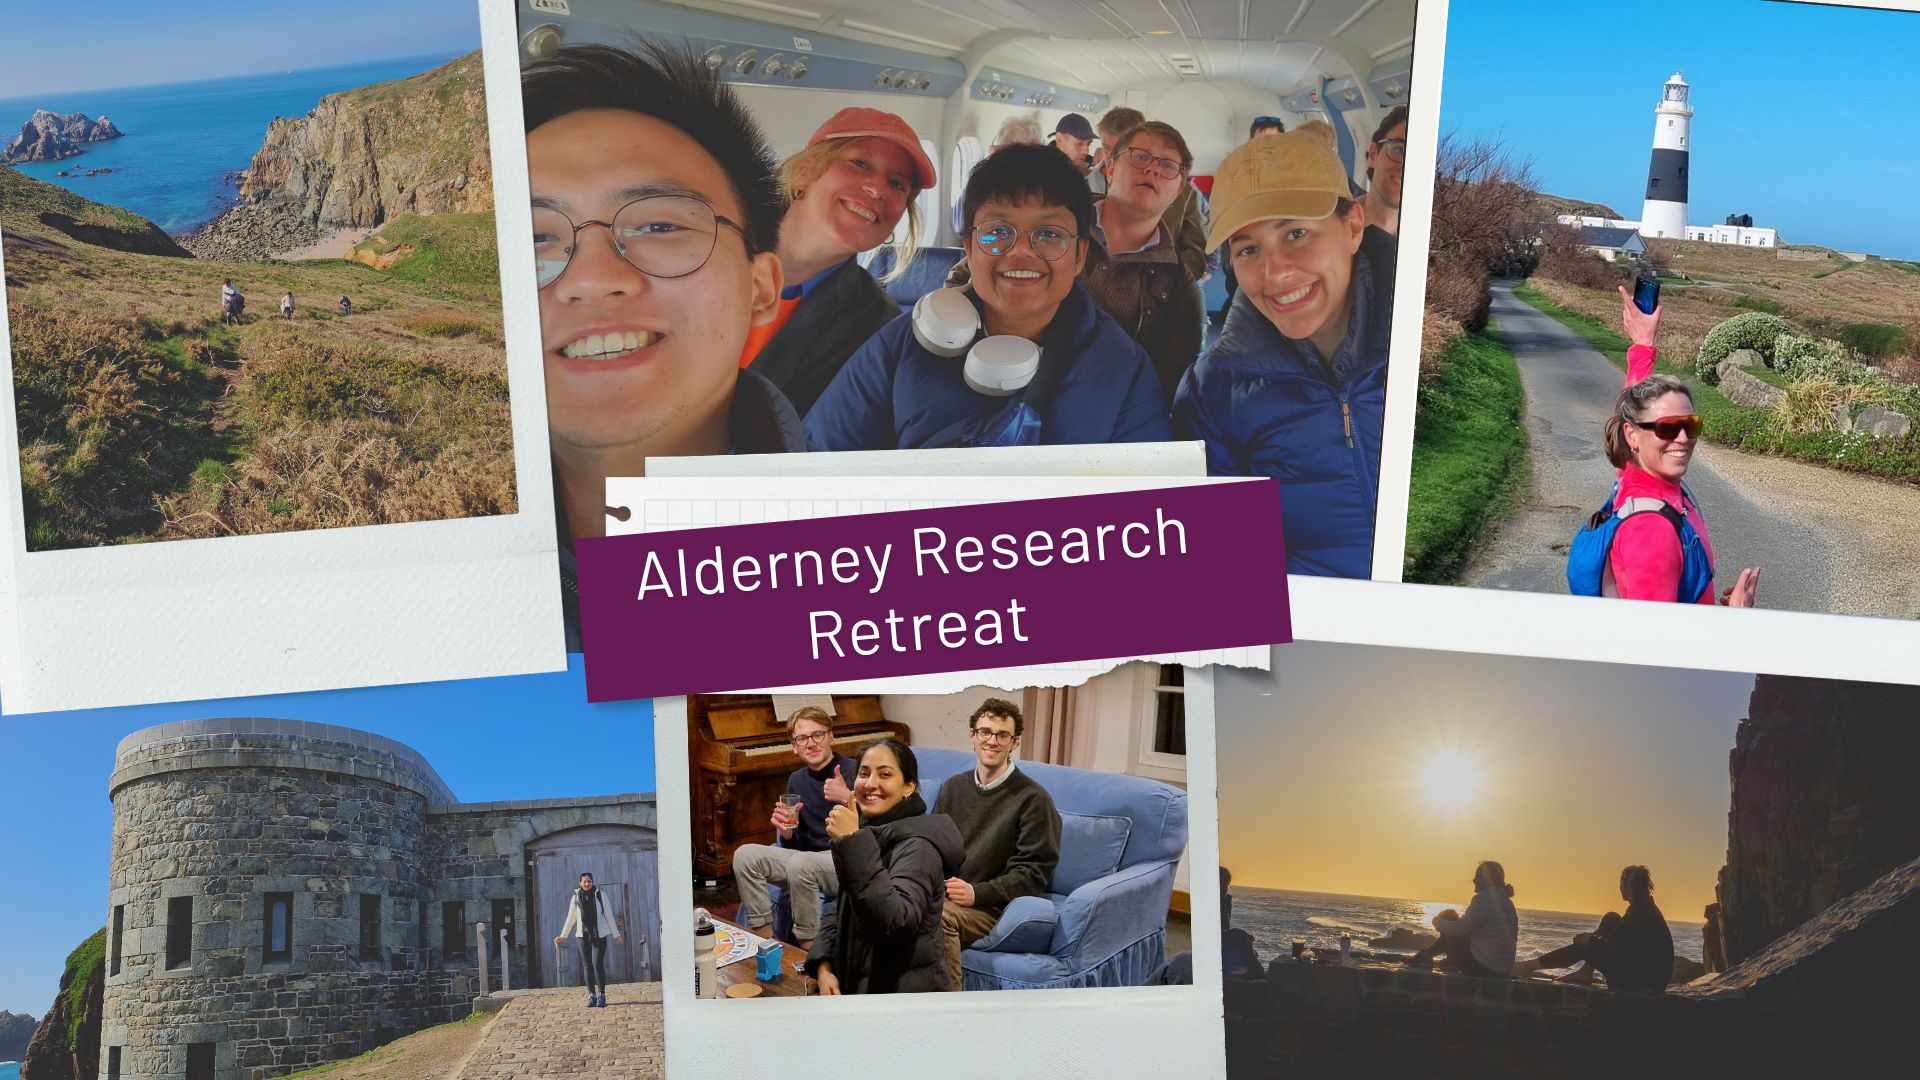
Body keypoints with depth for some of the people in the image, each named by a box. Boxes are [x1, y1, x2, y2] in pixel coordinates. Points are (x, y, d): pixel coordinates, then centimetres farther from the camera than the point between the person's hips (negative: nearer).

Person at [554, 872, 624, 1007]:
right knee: (587, 965, 3)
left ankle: (601, 996, -5)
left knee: (598, 964, -10)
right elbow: (570, 918, 14)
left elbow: (609, 915, 6)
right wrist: (563, 936, 13)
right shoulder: (576, 898, 5)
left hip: (599, 935, -2)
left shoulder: (600, 895, 2)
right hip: (583, 935, 2)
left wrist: (616, 934, 7)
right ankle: (592, 996, 8)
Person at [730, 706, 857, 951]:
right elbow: (797, 846, 16)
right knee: (744, 855, -10)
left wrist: (849, 798, -30)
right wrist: (787, 832, -7)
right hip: (812, 859, 7)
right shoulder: (797, 781, 13)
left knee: (800, 864, -35)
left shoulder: (855, 770, -8)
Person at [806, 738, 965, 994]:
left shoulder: (918, 845, -15)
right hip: (857, 990, 7)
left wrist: (852, 842, -32)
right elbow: (841, 915, 17)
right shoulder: (870, 834, 9)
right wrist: (824, 966, -1)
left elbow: (897, 922, -31)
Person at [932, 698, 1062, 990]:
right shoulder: (953, 787, 19)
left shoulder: (1033, 799, 0)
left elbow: (1033, 873, -5)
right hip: (939, 895, 5)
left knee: (938, 916, -37)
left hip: (989, 906, -5)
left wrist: (976, 893, -17)